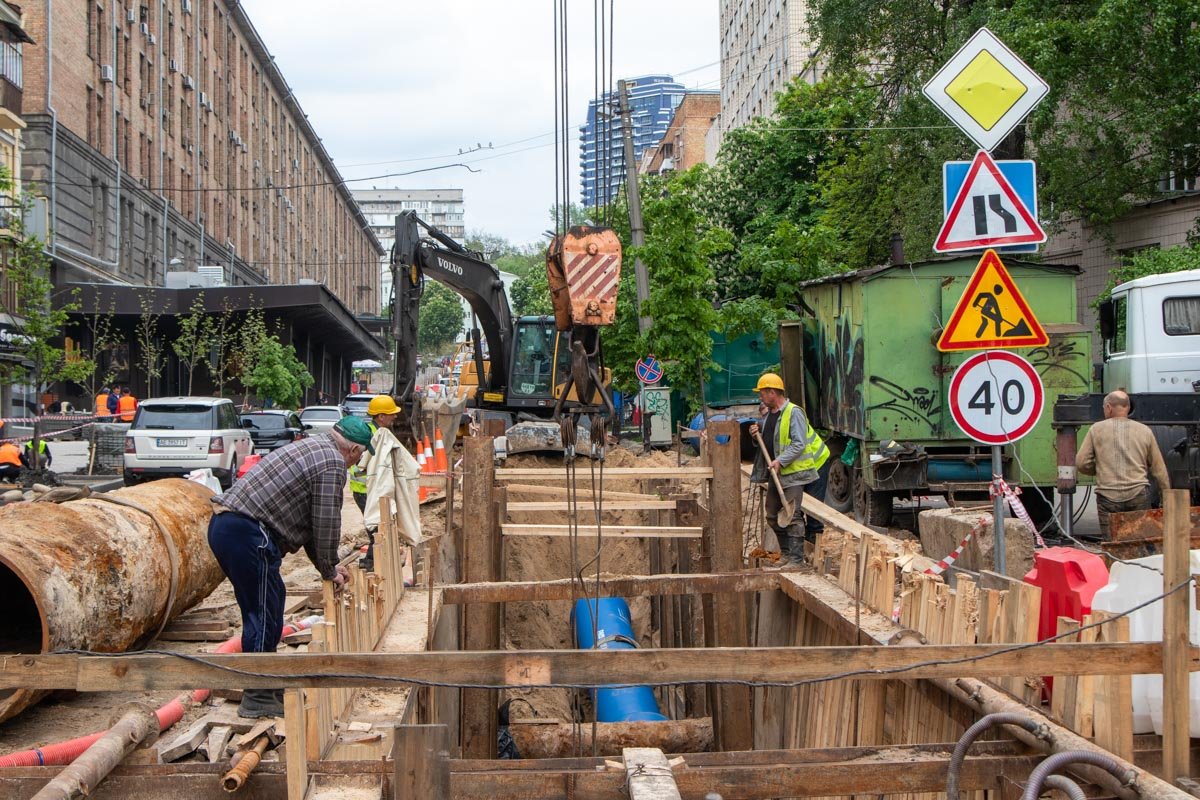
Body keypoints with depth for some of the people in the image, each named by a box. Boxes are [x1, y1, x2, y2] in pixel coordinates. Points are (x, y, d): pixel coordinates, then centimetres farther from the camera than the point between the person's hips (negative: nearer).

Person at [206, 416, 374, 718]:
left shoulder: (312, 447, 24)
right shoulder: (333, 464, -8)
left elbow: (309, 520, 30)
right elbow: (326, 524, -8)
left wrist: (327, 565, 29)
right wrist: (329, 571, 6)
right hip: (247, 533, -11)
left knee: (263, 611, 19)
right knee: (264, 615, -3)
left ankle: (264, 685, 29)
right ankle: (257, 698, 1)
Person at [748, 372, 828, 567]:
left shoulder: (793, 413, -13)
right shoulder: (768, 414, 15)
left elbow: (799, 444, -19)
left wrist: (781, 461, -25)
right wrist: (756, 434, 9)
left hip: (793, 472, -9)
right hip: (775, 473, 9)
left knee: (793, 516, -10)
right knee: (773, 516, 14)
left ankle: (796, 558, -8)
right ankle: (786, 552, 25)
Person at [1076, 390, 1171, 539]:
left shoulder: (1097, 429, 5)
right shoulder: (1145, 431, 10)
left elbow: (1081, 463, 3)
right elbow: (1158, 468, 12)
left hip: (1108, 497, -1)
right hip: (1138, 494, 1)